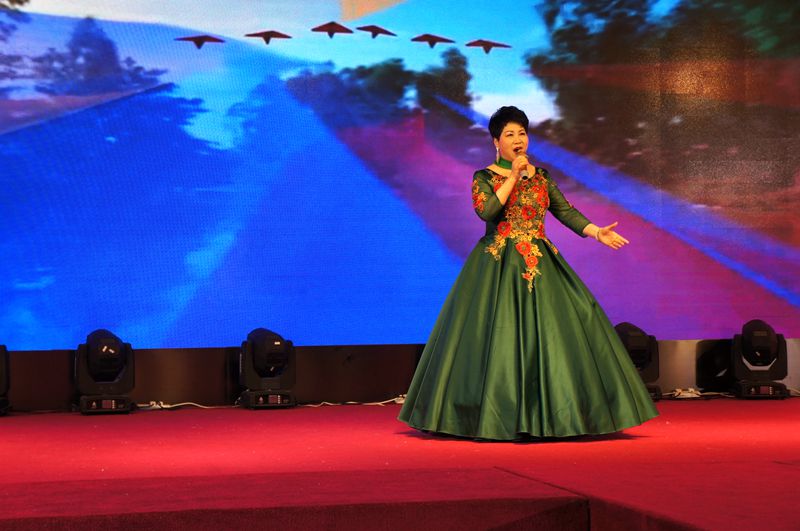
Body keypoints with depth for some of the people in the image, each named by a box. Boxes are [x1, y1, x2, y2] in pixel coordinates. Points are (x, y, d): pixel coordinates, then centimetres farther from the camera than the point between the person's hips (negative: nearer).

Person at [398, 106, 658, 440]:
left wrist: (596, 232, -5)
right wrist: (513, 177, -12)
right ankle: (494, 416, 2)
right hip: (498, 268, -4)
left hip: (540, 265, 4)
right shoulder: (484, 177, 2)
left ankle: (552, 414, 3)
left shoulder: (541, 176, 14)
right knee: (497, 337, -6)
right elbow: (486, 211, -16)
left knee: (549, 334, -2)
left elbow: (566, 211, 8)